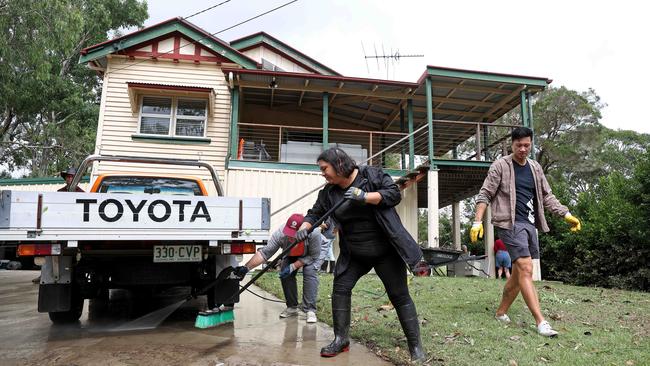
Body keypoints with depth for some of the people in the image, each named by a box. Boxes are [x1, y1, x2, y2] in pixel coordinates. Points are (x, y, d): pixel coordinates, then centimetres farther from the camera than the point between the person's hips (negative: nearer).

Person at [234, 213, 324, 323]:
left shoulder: (314, 233, -44)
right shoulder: (280, 233, -39)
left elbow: (313, 256, -30)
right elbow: (265, 252, -38)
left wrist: (293, 266, -36)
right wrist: (246, 267, -47)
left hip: (311, 254, -3)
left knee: (310, 273, -24)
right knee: (285, 274, -13)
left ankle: (310, 310, -15)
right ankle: (292, 308, 6)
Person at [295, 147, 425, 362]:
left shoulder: (372, 174, -11)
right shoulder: (328, 192, 1)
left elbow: (394, 193, -16)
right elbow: (315, 213, 5)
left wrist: (364, 196, -27)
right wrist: (304, 227, -16)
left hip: (386, 251, -4)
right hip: (353, 255, 4)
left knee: (399, 296, 0)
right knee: (340, 289, -3)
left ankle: (415, 346, 12)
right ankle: (341, 339, 12)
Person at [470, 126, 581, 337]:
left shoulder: (535, 168, 15)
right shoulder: (500, 166, -3)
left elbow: (546, 196, 20)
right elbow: (484, 194, -5)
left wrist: (566, 214, 8)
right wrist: (477, 221, -14)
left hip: (530, 224, 7)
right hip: (510, 223, -7)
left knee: (518, 272, 10)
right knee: (526, 270, -14)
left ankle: (501, 312, 24)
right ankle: (540, 322, -13)